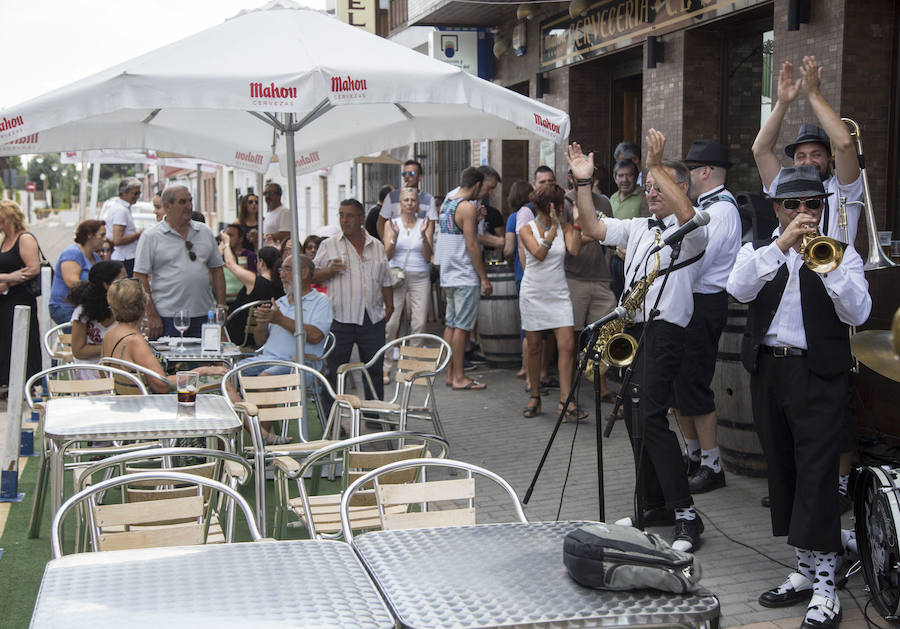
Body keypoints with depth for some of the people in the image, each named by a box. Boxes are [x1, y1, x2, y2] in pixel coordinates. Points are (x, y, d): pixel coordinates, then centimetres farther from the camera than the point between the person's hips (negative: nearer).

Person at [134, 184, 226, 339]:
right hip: (166, 317, -4)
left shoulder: (205, 232, 12)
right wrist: (152, 316, -11)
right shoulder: (151, 236, -2)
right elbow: (140, 278, -5)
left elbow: (216, 270, 16)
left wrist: (221, 306, 7)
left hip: (203, 315, 4)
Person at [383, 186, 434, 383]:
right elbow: (388, 255, -1)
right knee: (390, 323, -10)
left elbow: (428, 255, 1)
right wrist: (395, 235, -16)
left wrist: (423, 235, -13)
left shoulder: (423, 224, 9)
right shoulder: (391, 223, 7)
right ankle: (385, 368, -3)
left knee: (419, 324, -3)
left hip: (420, 278, 1)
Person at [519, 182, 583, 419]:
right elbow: (539, 253, -18)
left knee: (567, 344, -11)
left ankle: (565, 400, -9)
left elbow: (574, 250, -13)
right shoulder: (527, 230, -2)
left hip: (559, 295, 2)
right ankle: (534, 397, 21)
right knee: (534, 347, 6)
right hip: (533, 295, -2)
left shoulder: (564, 227, 5)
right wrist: (553, 228, -23)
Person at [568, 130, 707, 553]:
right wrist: (583, 182, 6)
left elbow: (686, 214, -26)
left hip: (664, 328, -9)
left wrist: (656, 165, -22)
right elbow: (593, 228, 16)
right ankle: (655, 505, 19)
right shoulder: (638, 228, 20)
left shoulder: (690, 231, -3)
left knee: (651, 416, -19)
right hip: (631, 327, 9)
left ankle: (686, 515, -15)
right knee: (633, 417, 9)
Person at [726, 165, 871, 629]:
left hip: (819, 376, -4)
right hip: (767, 372, 4)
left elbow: (857, 313, -9)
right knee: (782, 472, 10)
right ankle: (805, 571, 22)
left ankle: (824, 587, -7)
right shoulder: (757, 252, 11)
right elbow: (739, 290, -11)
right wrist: (781, 246, -19)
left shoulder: (840, 253, 5)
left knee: (816, 476, -10)